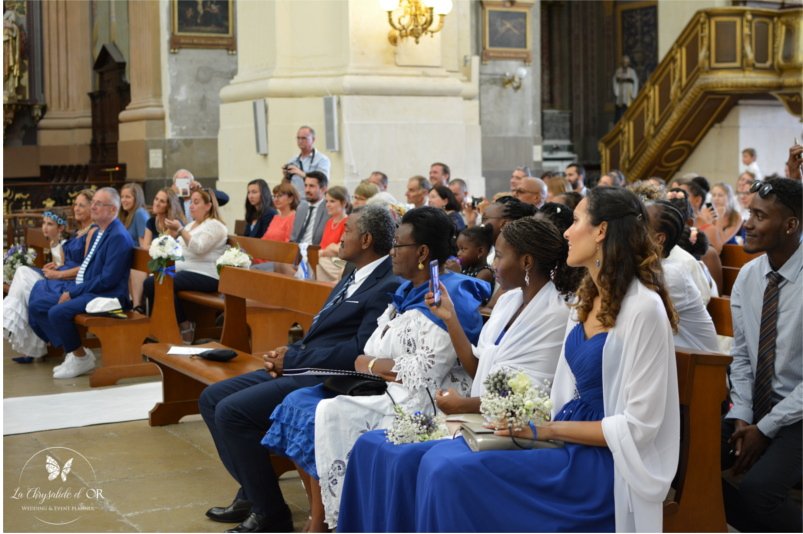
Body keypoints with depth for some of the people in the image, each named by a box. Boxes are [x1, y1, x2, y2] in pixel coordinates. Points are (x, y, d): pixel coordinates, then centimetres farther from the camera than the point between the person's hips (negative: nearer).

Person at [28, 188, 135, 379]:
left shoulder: (119, 237, -17)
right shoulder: (98, 233, 15)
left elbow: (107, 279, -22)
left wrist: (73, 293, -18)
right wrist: (69, 289, 6)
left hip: (106, 296, -10)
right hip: (82, 288, 10)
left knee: (58, 312, -29)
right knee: (36, 306, 2)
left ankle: (82, 358, -6)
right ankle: (72, 352, 6)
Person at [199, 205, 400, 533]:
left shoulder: (387, 288, -14)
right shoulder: (353, 278, 17)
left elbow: (358, 353, -22)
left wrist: (292, 358, -15)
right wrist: (287, 352, 1)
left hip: (327, 379, -10)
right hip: (301, 368, 10)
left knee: (232, 411, -22)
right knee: (212, 399, 7)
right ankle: (252, 493, 13)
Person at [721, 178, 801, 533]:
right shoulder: (747, 276, 2)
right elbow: (741, 355, 8)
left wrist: (765, 428, -16)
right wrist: (742, 416, -4)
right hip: (756, 408, 6)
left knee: (758, 488, -28)